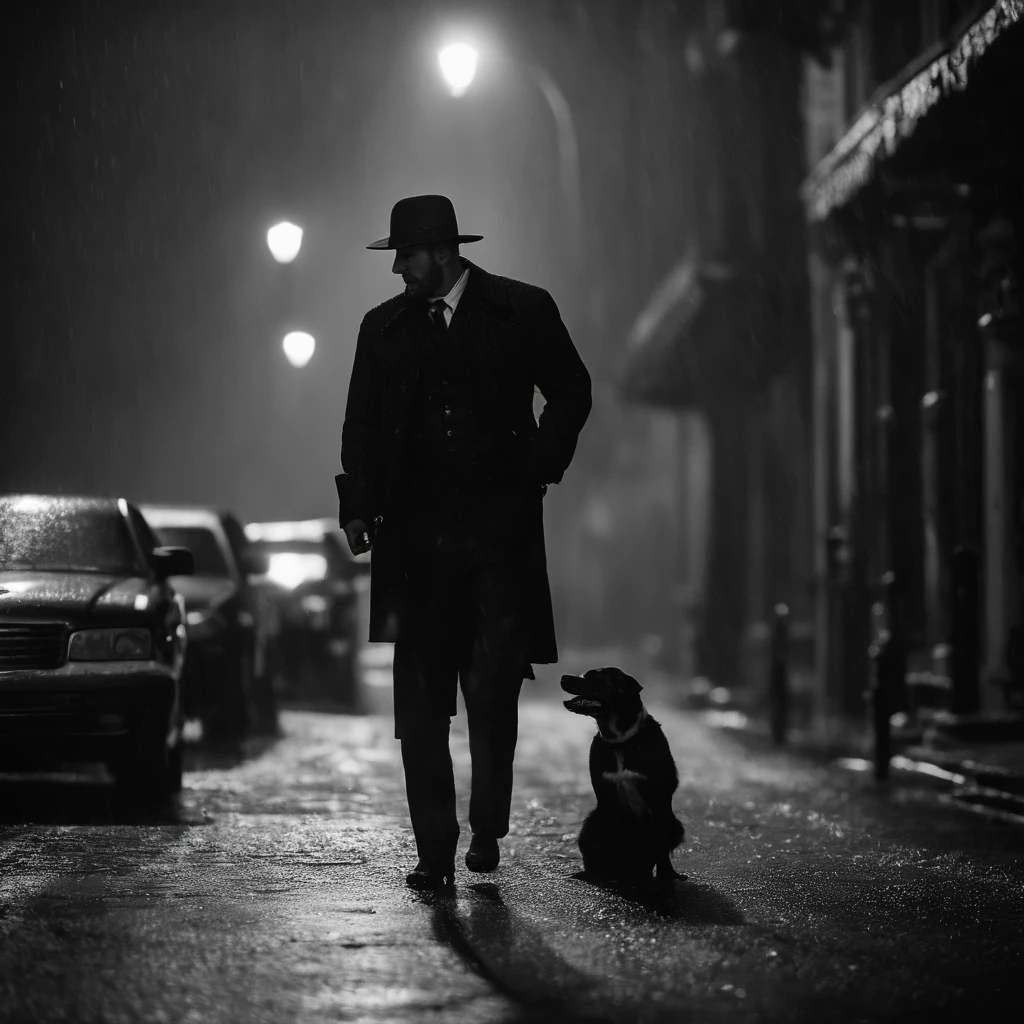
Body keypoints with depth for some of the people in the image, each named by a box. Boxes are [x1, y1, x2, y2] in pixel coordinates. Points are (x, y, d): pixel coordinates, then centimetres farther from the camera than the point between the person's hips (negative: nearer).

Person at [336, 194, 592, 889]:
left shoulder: (524, 311, 4)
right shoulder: (383, 327, 12)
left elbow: (572, 394, 13)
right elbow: (363, 426, 12)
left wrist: (539, 470, 3)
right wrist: (359, 506, 0)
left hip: (500, 526, -2)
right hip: (415, 536, 3)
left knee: (494, 688, -4)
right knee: (420, 695, 0)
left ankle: (488, 830, 13)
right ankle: (434, 851, 4)